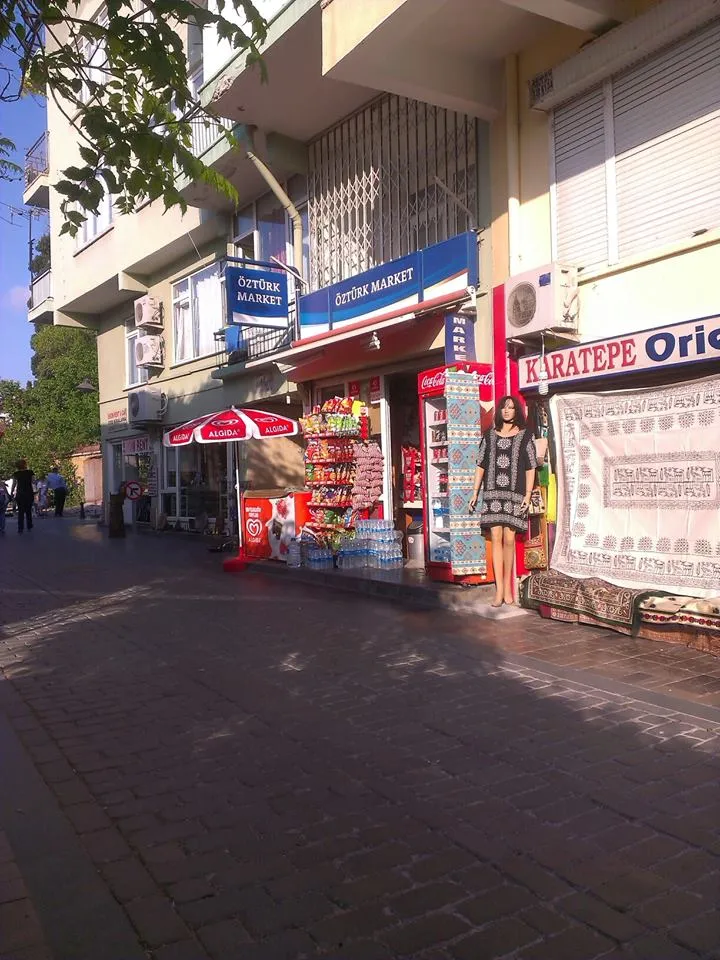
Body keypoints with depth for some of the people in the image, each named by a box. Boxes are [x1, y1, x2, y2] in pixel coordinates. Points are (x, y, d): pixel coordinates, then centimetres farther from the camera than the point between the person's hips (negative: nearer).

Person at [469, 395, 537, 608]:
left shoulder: (525, 436, 6)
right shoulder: (489, 435, 11)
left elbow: (530, 468, 3)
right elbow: (481, 465, 12)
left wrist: (528, 495, -4)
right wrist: (475, 492, 8)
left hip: (514, 494, -1)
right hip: (493, 493, 1)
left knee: (509, 539, -1)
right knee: (496, 538, -3)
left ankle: (507, 585, 14)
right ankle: (499, 589, -2)